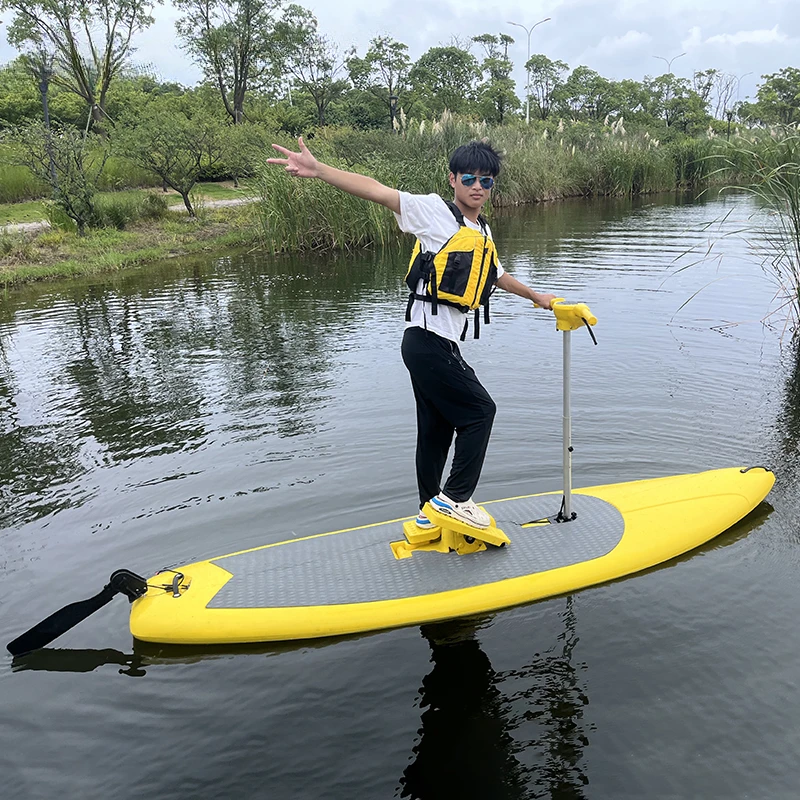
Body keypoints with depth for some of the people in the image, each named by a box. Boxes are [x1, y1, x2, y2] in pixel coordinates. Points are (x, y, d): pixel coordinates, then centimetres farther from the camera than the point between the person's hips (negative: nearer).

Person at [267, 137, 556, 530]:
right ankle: (455, 498, 6)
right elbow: (377, 191, -18)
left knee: (438, 425, 13)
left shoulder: (483, 233, 19)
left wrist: (536, 296, 49)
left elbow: (497, 275, 36)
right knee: (479, 411, -4)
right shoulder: (435, 211, -6)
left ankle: (431, 512, 25)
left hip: (441, 344, 8)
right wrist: (317, 170, -30)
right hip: (428, 339, -8)